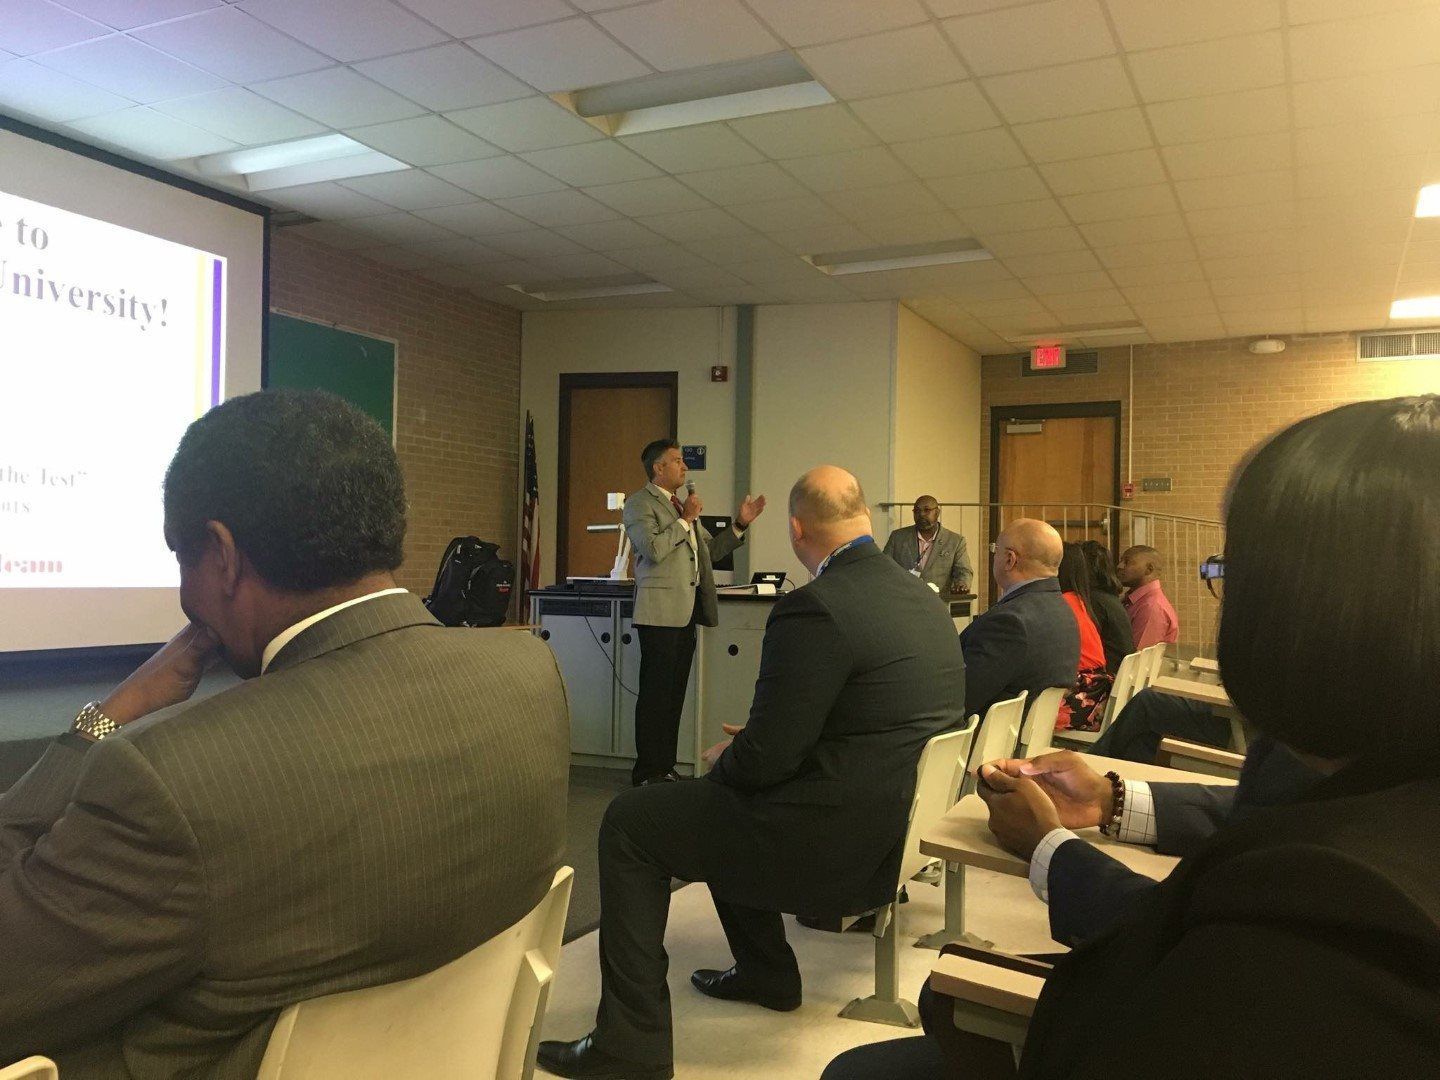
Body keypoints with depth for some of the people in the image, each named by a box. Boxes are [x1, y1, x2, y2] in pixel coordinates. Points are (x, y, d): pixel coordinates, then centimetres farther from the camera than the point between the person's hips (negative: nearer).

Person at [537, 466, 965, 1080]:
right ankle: (765, 971, 39)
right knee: (727, 794, 29)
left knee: (629, 822, 3)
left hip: (837, 846, -9)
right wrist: (740, 756, 17)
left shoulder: (813, 609, -23)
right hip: (898, 824, 9)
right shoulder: (921, 597, 5)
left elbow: (765, 757, -21)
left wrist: (723, 759, 2)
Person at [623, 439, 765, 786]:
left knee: (675, 693, 11)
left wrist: (740, 524, 12)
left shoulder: (682, 503, 21)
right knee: (655, 693, -5)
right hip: (660, 612, -8)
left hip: (687, 611, 8)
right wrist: (685, 519, -12)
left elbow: (709, 550, 21)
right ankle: (647, 771, 2)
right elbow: (653, 549, -19)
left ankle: (665, 767, 18)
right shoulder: (640, 503, -4)